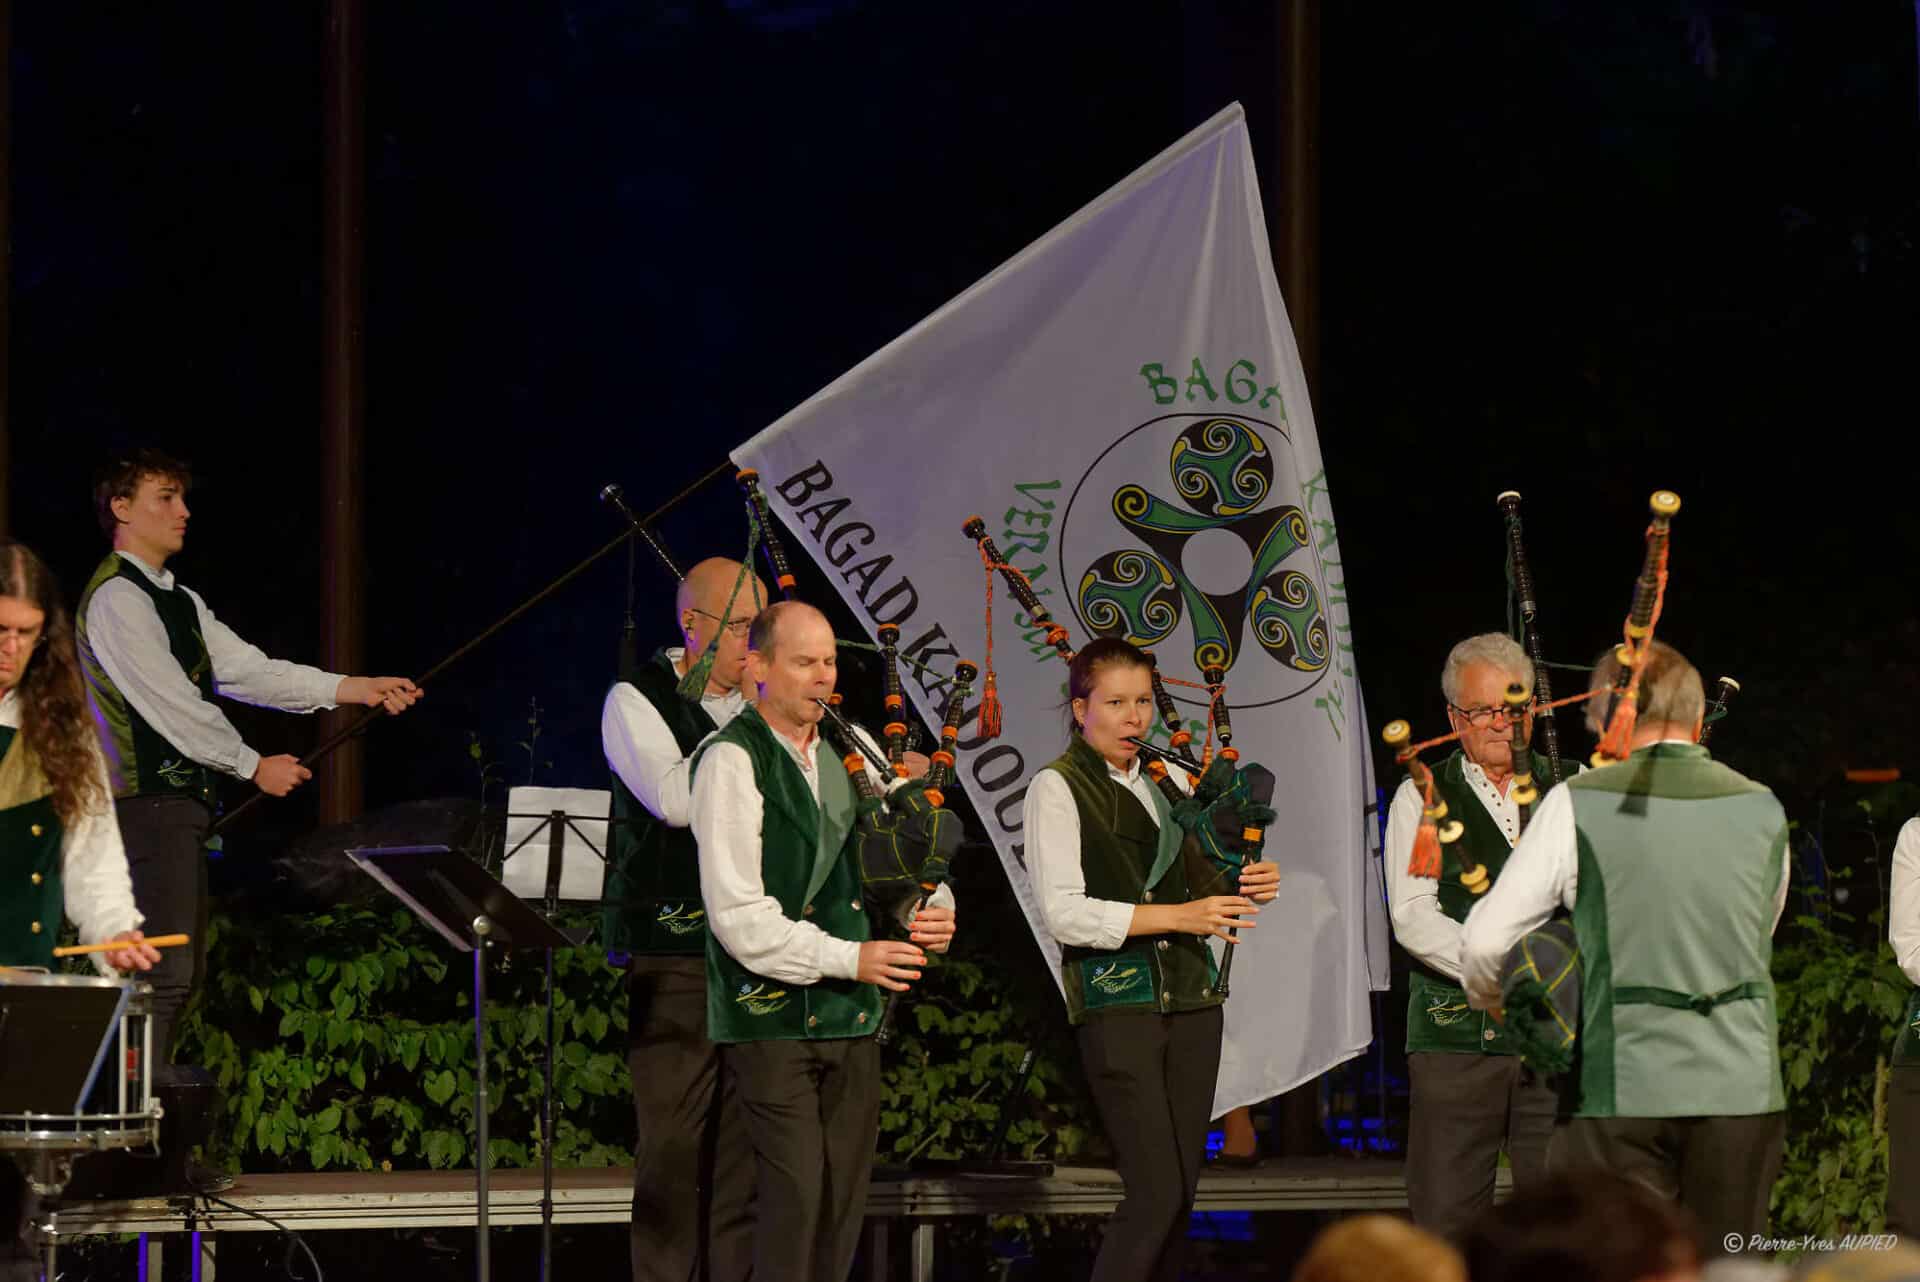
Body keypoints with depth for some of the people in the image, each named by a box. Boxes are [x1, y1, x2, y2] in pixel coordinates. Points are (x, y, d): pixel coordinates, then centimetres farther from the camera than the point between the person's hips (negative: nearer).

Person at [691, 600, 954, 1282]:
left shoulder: (850, 750, 11)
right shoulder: (732, 760, -9)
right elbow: (737, 915, -16)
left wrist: (932, 911, -4)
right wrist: (849, 958, -20)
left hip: (853, 1017, 7)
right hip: (772, 1014, -7)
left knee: (845, 1197, 7)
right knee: (795, 1196, -11)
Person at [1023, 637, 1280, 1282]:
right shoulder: (1058, 788, -4)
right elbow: (1063, 913, -14)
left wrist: (1248, 889, 2)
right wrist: (1178, 917, -19)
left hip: (1191, 996, 7)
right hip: (1116, 1001, -7)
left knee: (1181, 1189, 6)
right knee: (1157, 1192, -14)